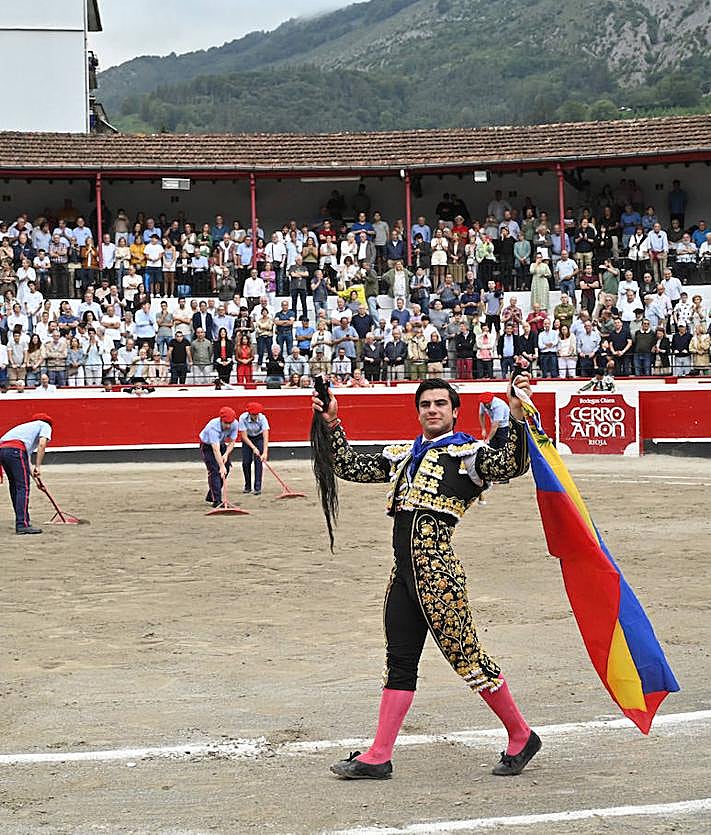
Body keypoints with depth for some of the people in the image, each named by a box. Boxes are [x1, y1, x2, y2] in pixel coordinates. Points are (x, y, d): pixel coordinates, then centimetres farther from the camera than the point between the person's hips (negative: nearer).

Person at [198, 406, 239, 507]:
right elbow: (216, 449, -44)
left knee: (226, 469, 2)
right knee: (214, 471, -18)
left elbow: (232, 442, -11)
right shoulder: (213, 427, -39)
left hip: (221, 444, 6)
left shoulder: (234, 424, -23)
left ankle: (211, 496, 17)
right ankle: (216, 501, -20)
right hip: (207, 446, -6)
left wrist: (226, 454, -27)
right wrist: (221, 466, -49)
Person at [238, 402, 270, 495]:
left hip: (259, 438, -1)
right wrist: (254, 448, -33)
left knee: (258, 461, -14)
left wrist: (265, 452, -44)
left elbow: (265, 436, -35)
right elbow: (244, 436, -24)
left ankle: (258, 487, -12)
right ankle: (247, 487, 12)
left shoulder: (262, 418, -30)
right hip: (247, 439, 1)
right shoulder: (243, 418, -28)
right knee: (246, 462, -4)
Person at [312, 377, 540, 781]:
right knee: (399, 662, 9)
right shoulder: (404, 455, 22)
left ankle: (522, 736, 11)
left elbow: (512, 465, -16)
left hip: (438, 568, -7)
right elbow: (351, 467, 26)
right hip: (405, 572, 7)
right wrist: (333, 425, 18)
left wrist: (517, 417, -30)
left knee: (466, 655, -3)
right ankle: (378, 757, 12)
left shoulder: (467, 452, 1)